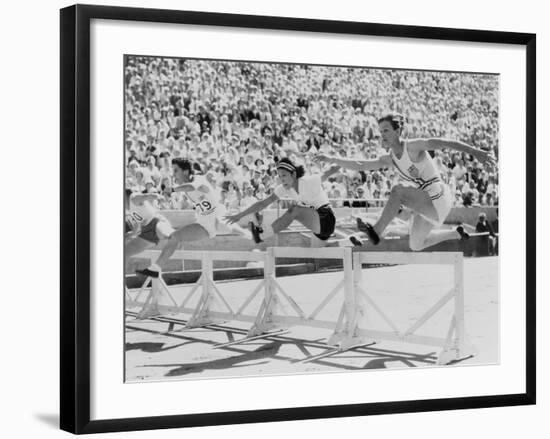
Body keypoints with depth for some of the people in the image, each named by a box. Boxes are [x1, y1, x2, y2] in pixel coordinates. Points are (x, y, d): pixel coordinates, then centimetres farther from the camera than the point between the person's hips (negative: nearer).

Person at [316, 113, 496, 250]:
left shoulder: (413, 147, -16)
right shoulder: (389, 159, 5)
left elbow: (443, 143, -25)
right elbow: (359, 165, 6)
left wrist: (474, 151, -34)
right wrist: (332, 159, -2)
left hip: (438, 200, -9)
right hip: (426, 206, 9)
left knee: (399, 190, -29)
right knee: (416, 245, 22)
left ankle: (376, 232, -28)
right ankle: (457, 234, 38)